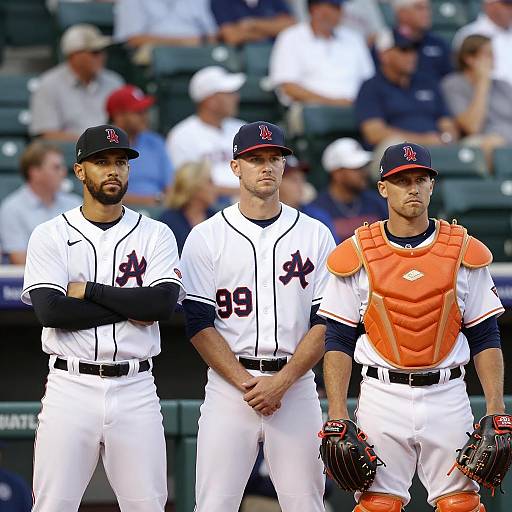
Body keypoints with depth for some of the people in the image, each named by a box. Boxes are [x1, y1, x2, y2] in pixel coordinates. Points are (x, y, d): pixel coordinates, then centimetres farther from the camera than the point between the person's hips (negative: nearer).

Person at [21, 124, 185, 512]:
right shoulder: (50, 236, 4)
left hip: (135, 391, 1)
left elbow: (164, 304, -10)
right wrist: (131, 307, -9)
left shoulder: (156, 235, 7)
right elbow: (50, 311, -11)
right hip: (70, 388, -1)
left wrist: (89, 291, -9)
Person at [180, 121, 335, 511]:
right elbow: (200, 324, -2)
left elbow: (326, 322, 2)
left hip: (296, 385, 1)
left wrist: (281, 382, -10)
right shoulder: (206, 237, 4)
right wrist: (246, 384, -12)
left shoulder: (315, 235, 7)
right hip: (228, 385, -1)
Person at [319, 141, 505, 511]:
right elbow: (338, 341, 3)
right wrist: (337, 413, -6)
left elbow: (485, 337, 7)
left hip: (447, 397, 1)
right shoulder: (356, 255, 2)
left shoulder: (465, 252, 5)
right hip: (383, 396, -1)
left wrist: (496, 407, -3)